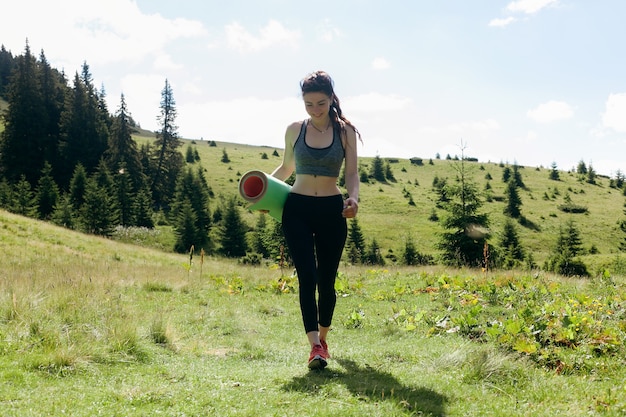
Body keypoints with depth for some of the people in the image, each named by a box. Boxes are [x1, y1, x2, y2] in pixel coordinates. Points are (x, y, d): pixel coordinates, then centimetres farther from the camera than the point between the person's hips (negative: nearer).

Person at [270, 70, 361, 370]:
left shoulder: (345, 131, 2)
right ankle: (315, 346, -16)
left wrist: (353, 198, -19)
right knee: (306, 276, -13)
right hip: (297, 209, 0)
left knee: (326, 279, 8)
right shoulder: (294, 130, 5)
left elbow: (352, 173, 0)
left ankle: (323, 337, 31)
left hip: (332, 210, 0)